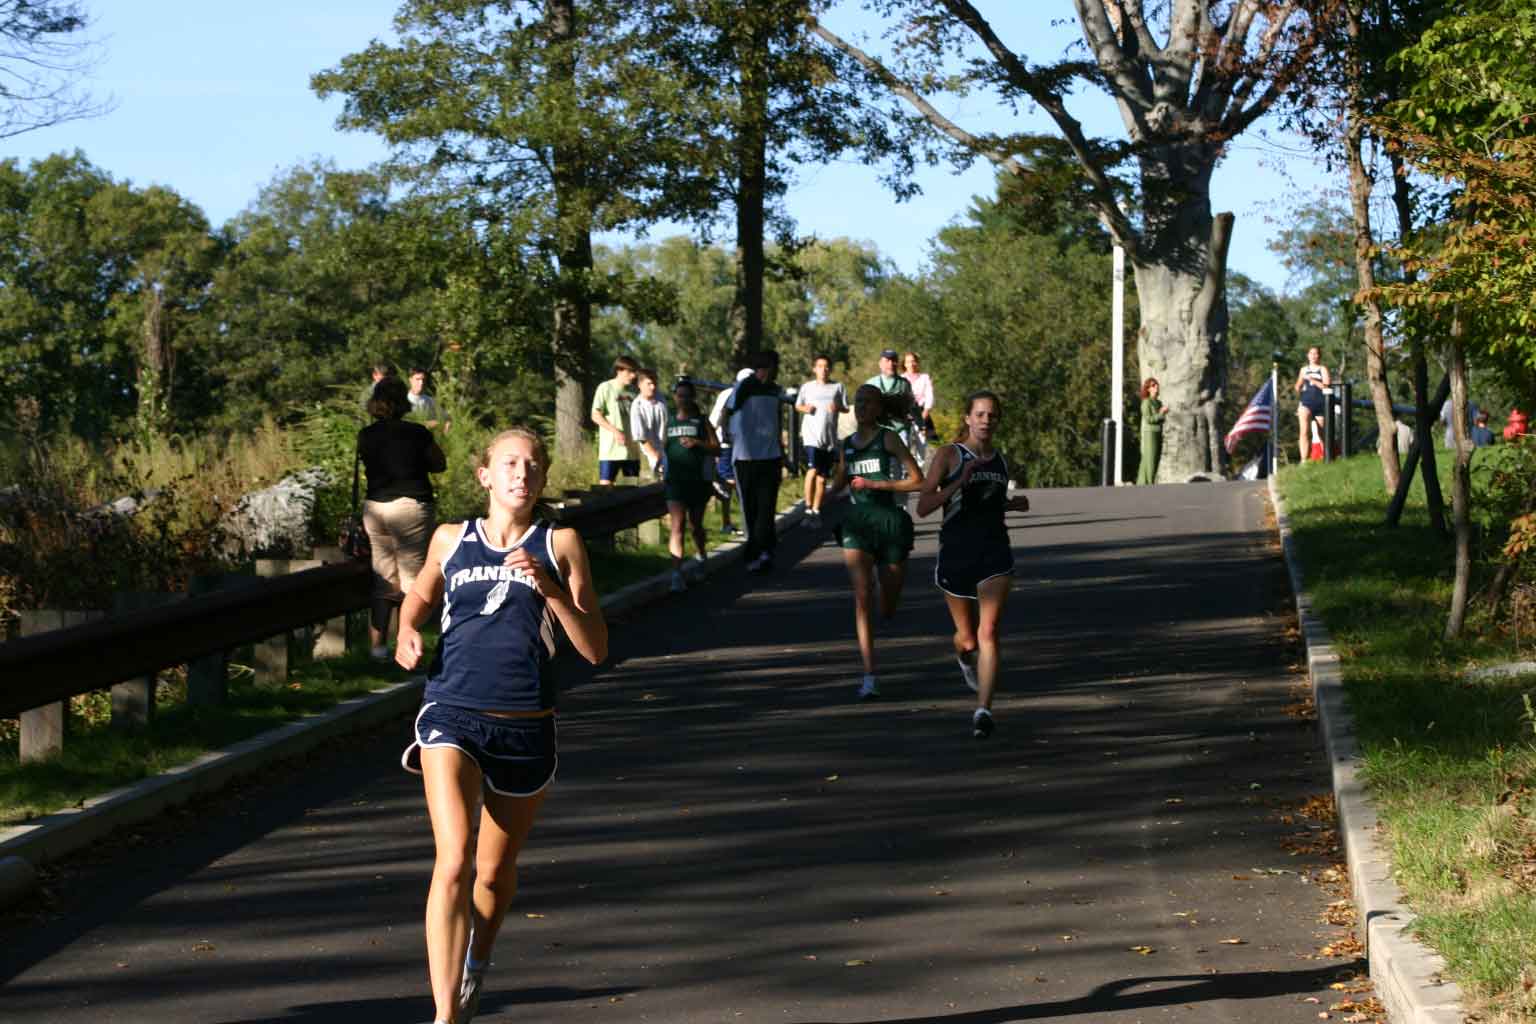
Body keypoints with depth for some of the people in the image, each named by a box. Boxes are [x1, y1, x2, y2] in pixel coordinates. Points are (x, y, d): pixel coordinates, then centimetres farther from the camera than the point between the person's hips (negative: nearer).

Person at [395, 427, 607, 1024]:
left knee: (495, 870, 16)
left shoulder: (560, 545, 4)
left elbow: (595, 649, 0)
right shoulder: (451, 540, 8)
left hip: (526, 727, 1)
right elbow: (419, 599, 28)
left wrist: (548, 587, -13)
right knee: (454, 861, -20)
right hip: (452, 715, -1)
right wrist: (407, 631, 6)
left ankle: (475, 967, 46)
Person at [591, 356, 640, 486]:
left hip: (631, 449, 5)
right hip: (611, 449, -5)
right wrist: (615, 431, -15)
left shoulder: (633, 391, 11)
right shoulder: (605, 388, -3)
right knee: (605, 484, -8)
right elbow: (596, 416, -6)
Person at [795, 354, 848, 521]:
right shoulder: (807, 386, 6)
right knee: (812, 470, -18)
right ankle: (808, 506, -10)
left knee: (822, 476, 8)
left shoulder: (837, 386, 7)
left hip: (830, 437, 2)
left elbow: (846, 407, 9)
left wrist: (838, 407, -13)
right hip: (811, 435, -2)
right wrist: (805, 408, -7)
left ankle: (816, 509, 18)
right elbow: (797, 405, 15)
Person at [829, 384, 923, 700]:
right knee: (862, 597, -15)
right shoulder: (846, 445, 11)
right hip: (857, 523, 3)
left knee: (888, 609, 9)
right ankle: (869, 676, -15)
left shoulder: (888, 439, -4)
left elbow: (918, 481, -11)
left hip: (889, 520, -2)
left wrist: (873, 484, -14)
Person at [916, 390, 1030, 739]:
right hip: (956, 552, -2)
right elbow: (923, 506, -12)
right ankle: (965, 658, 49)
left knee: (988, 632, -15)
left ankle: (983, 710, -18)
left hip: (995, 554, 2)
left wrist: (1013, 504, 6)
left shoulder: (1001, 460, 10)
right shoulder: (949, 455, -3)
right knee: (967, 638, 11)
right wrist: (960, 482, -22)